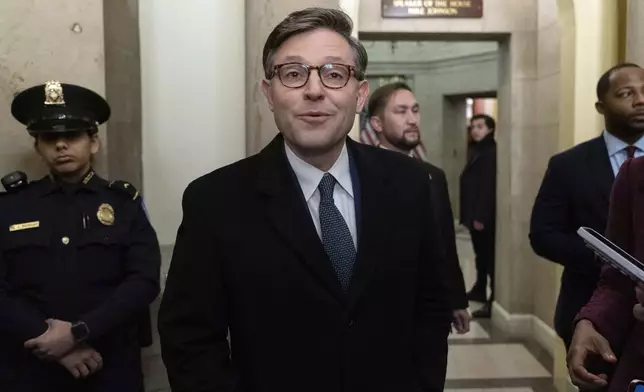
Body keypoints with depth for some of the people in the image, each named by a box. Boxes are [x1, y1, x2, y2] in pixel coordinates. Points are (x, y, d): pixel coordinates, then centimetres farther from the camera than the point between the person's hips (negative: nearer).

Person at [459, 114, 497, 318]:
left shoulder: (491, 152, -13)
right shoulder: (476, 151, 17)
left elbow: (489, 187, -20)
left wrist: (481, 216, -22)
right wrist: (469, 214, 16)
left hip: (485, 216, -10)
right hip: (475, 213, 10)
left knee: (490, 257, -9)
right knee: (481, 255, 19)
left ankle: (495, 302, -8)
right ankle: (480, 290, 32)